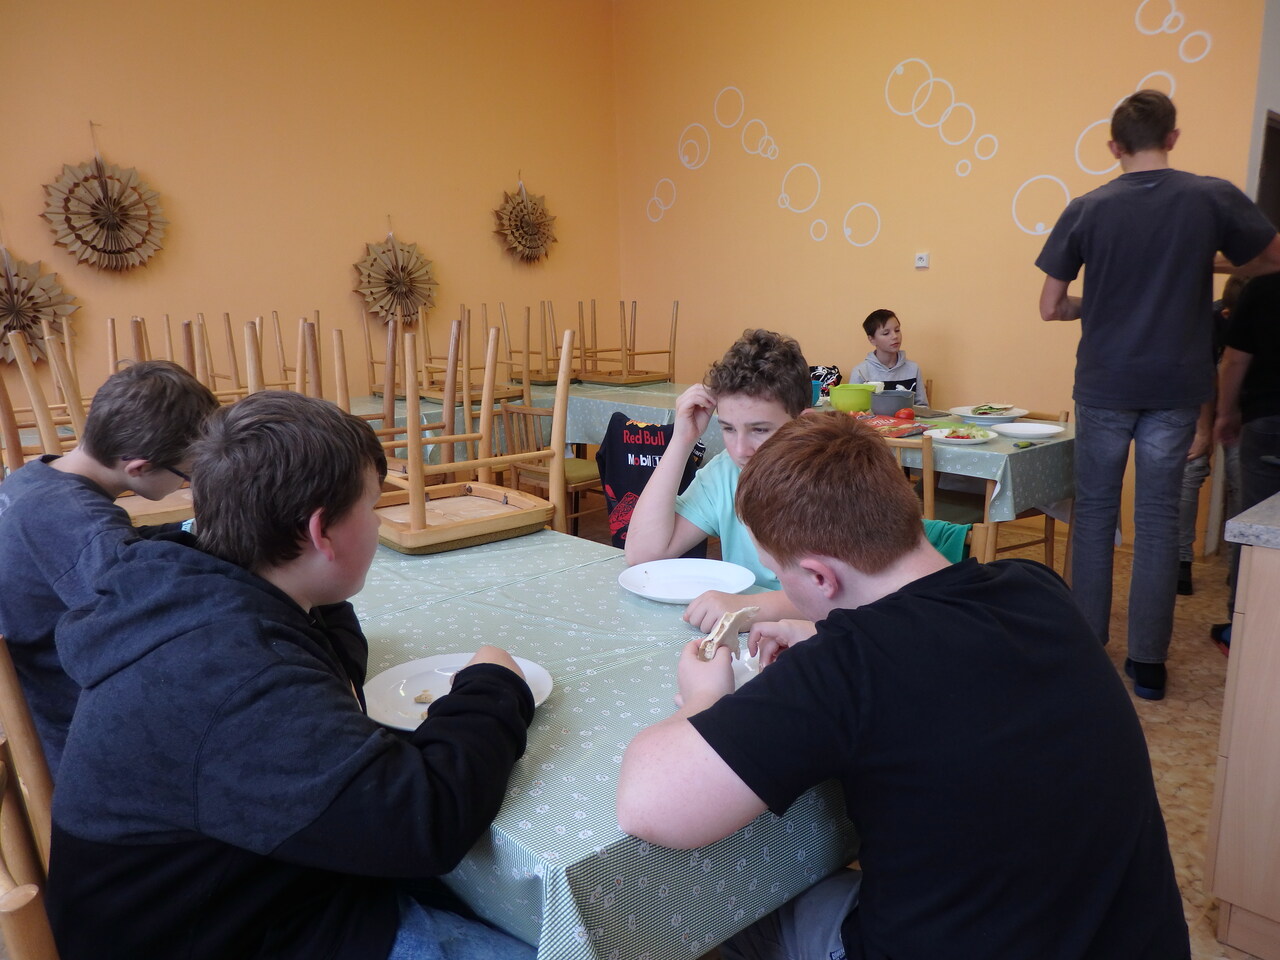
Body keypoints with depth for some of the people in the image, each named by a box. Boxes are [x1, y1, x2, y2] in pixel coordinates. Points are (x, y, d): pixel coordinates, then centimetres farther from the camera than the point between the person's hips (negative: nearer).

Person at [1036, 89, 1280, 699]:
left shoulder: (1086, 210, -5)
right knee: (1159, 520, 7)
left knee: (1094, 513, 11)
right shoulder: (1214, 198, -3)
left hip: (1104, 386, 0)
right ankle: (1148, 662, 13)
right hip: (1175, 387, 1)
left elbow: (1050, 307, -3)